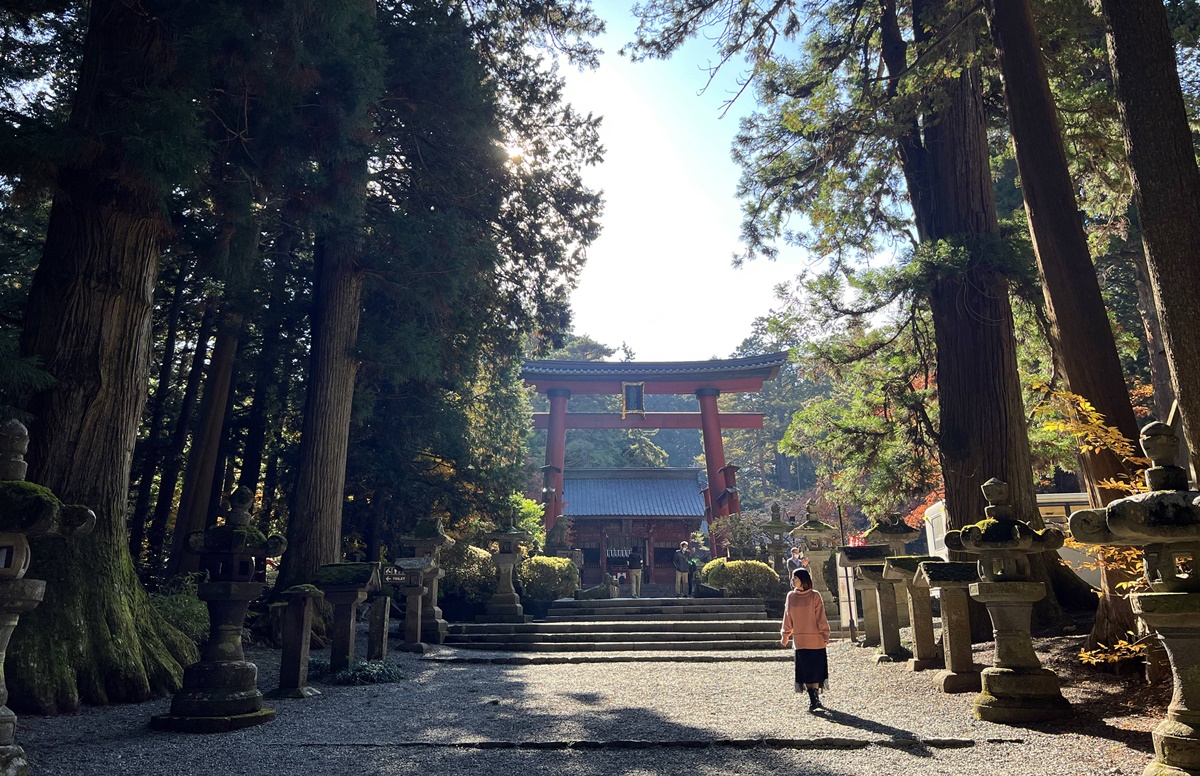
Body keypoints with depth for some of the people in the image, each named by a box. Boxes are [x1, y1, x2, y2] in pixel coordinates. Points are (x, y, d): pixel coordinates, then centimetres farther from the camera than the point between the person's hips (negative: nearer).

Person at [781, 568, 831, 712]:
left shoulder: (815, 596, -4)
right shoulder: (791, 596, 5)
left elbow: (821, 617, -4)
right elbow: (788, 618, 11)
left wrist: (825, 634, -10)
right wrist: (785, 635, 11)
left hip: (817, 640, -2)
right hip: (800, 640, 2)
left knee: (817, 669, 4)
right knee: (806, 671, -1)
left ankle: (816, 698, 20)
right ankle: (813, 700, 3)